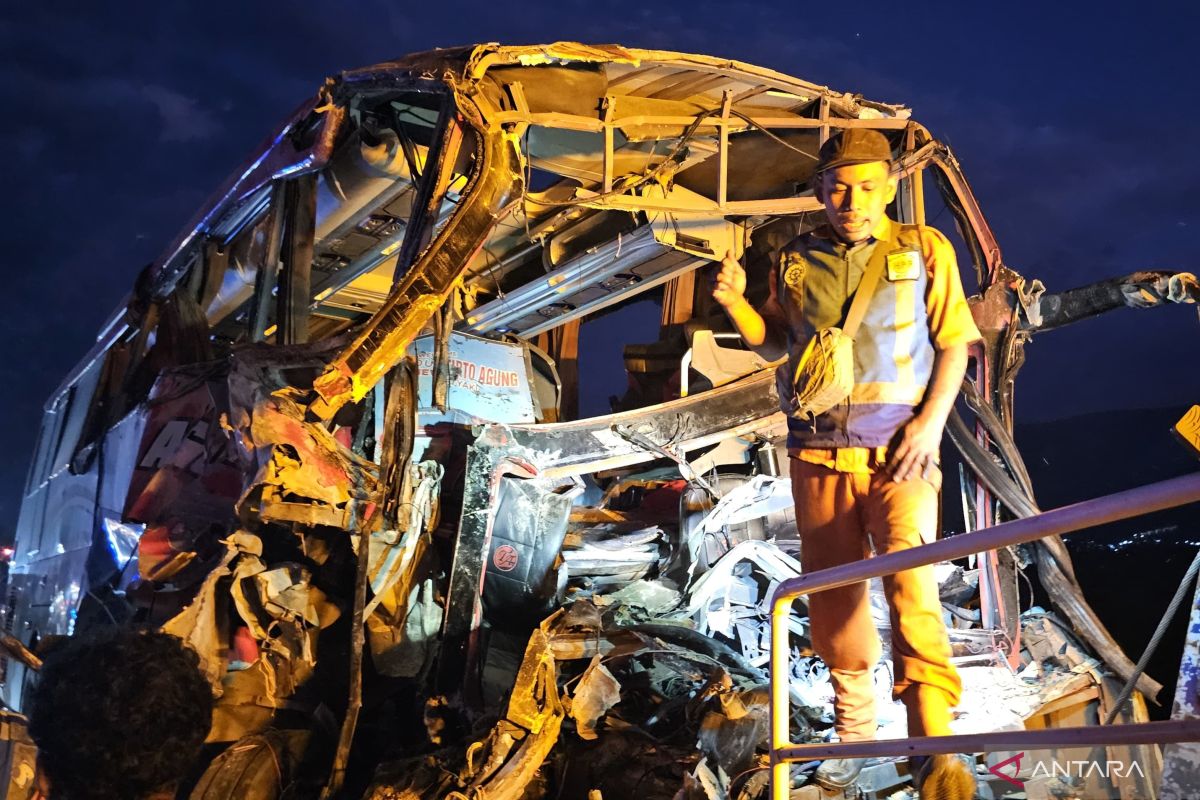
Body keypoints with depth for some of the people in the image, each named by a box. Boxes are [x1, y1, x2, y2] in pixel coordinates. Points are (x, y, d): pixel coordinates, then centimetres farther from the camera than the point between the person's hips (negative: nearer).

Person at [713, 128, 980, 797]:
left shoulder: (924, 251, 2)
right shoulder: (798, 260, 8)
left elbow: (953, 344, 4)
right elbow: (774, 344, 17)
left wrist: (931, 421, -9)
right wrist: (736, 303, -2)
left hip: (899, 453, -3)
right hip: (818, 454, 3)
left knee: (910, 581, -20)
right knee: (834, 594, 9)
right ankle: (855, 731, 24)